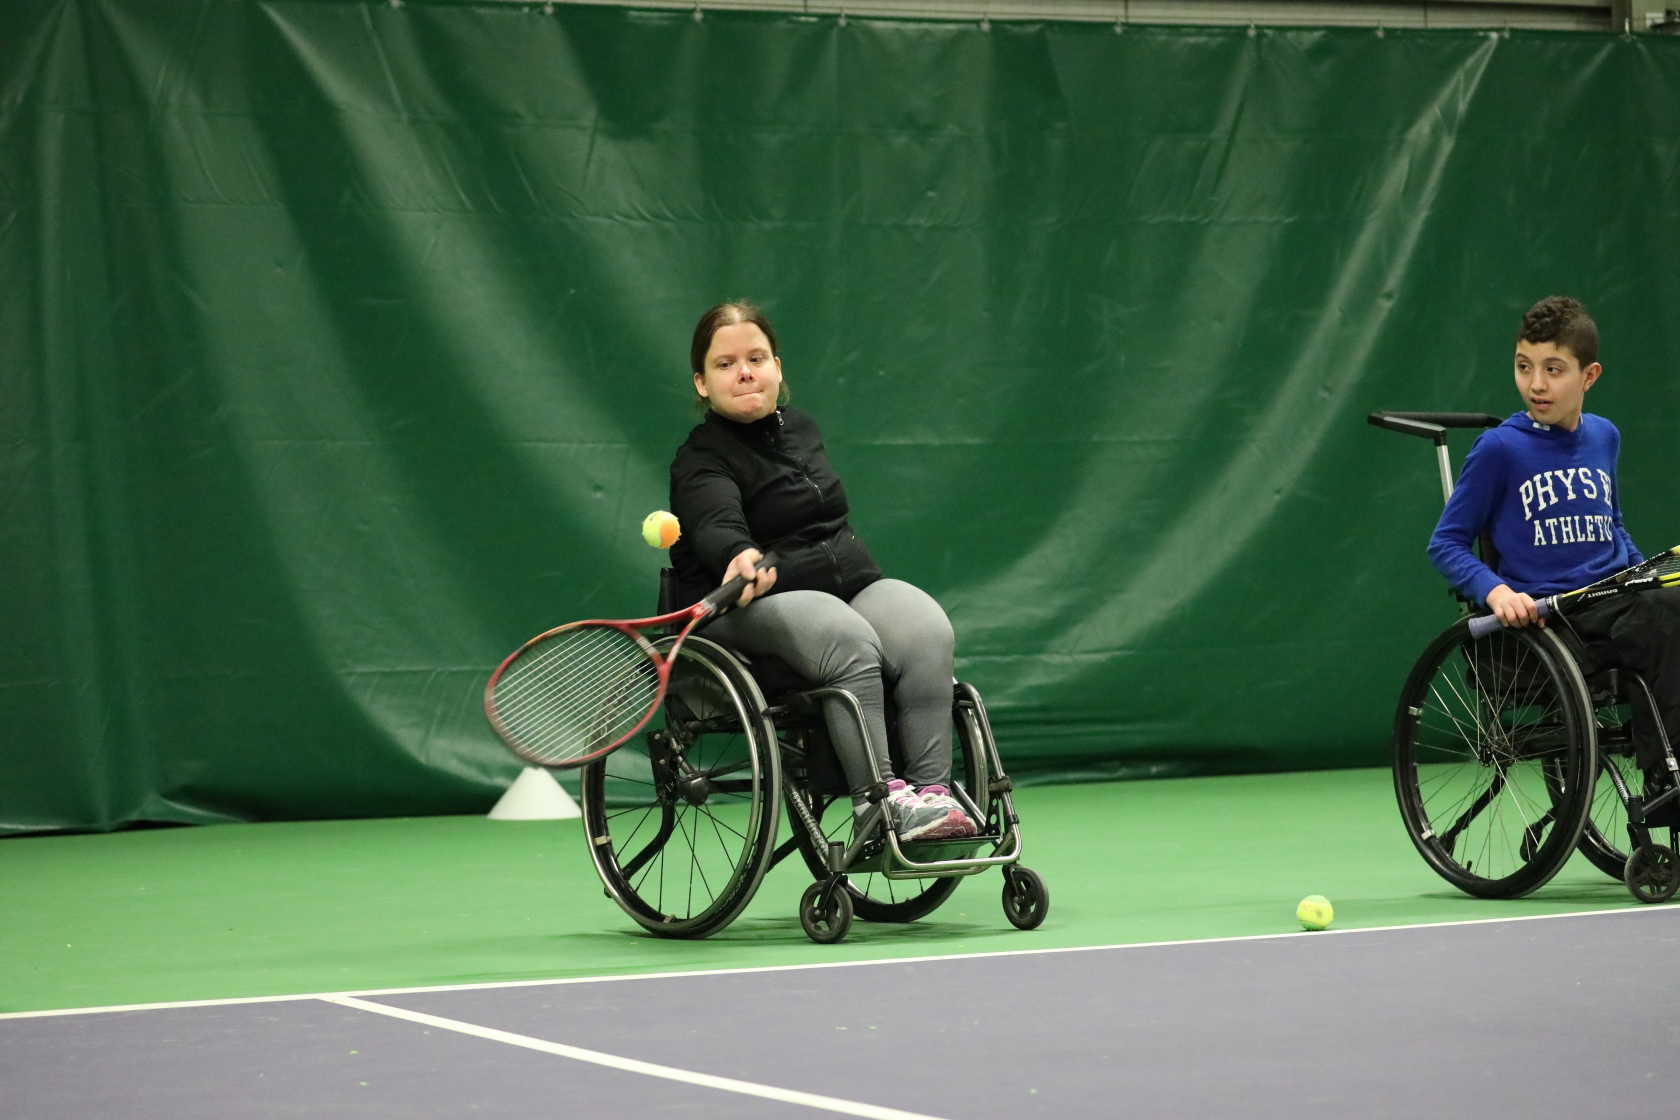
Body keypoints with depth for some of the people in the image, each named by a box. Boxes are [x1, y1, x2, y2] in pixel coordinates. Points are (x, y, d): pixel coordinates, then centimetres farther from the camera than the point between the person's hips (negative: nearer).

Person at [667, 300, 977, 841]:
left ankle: (931, 789, -32)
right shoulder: (701, 461, -7)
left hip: (852, 582, 7)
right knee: (850, 643, -37)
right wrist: (741, 557, -51)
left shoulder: (802, 430, 18)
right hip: (756, 600, -7)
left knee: (927, 631, -25)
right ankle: (877, 800, -40)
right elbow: (717, 526, -30)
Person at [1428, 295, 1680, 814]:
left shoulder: (1604, 438, 15)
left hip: (1614, 598, 6)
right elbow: (1446, 543, 1)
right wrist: (1495, 590, -17)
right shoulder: (1500, 449, -2)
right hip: (1549, 618, -6)